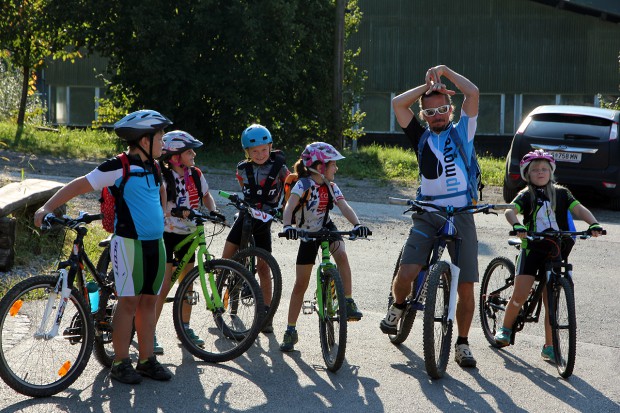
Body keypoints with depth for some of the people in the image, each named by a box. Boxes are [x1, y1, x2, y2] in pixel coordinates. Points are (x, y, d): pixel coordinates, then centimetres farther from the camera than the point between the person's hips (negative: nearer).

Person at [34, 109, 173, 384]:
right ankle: (121, 363, 3)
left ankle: (147, 360, 15)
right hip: (130, 244, -7)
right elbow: (79, 186, -11)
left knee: (148, 301, 9)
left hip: (155, 243, 7)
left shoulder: (153, 168, 12)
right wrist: (47, 208, -17)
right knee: (129, 301, -5)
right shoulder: (118, 168, -10)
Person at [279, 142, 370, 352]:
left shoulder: (331, 187, -8)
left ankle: (349, 303, -22)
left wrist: (357, 224, -40)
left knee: (341, 255, -30)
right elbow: (289, 206, -38)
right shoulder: (303, 184, -23)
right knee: (300, 284, -1)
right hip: (308, 234, -3)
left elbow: (344, 207, -22)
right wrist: (287, 226, -58)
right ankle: (291, 330, 9)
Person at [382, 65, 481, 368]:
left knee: (466, 286, -3)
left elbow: (473, 93, 0)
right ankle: (398, 306, 18)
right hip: (428, 215, 1)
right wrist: (428, 85, 6)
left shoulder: (462, 133, 11)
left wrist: (445, 72, 5)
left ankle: (462, 344, 13)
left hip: (461, 215, -1)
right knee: (406, 273, -16)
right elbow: (398, 103, 5)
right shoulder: (421, 137, 14)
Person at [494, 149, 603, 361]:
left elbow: (578, 208, -6)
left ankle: (549, 347, 9)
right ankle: (505, 329, 15)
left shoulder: (561, 193, 7)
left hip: (555, 250, 2)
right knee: (520, 294, -9)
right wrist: (517, 226, -36)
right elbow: (510, 210, -15)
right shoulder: (526, 195, 2)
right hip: (532, 248, -2)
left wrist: (593, 223, -25)